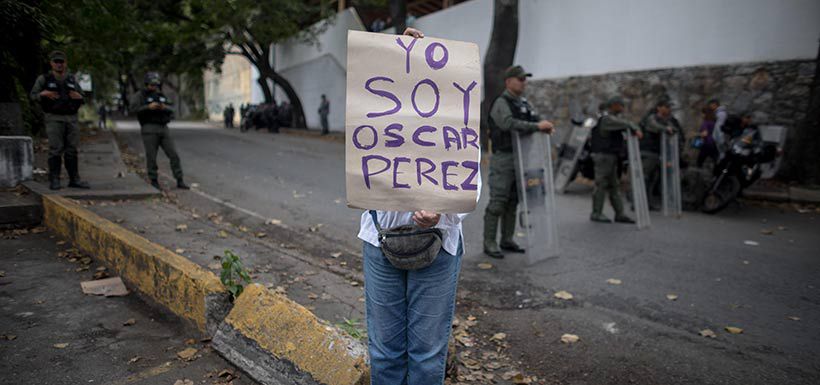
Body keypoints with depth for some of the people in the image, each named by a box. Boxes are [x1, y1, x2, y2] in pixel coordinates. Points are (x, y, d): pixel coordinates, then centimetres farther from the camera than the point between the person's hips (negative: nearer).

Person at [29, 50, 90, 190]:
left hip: (71, 119, 3)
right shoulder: (44, 79, 0)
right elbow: (33, 95, 5)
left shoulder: (72, 79, 9)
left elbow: (81, 99, 12)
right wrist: (43, 94, -17)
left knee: (71, 150, 3)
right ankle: (54, 181, -2)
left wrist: (79, 97, -12)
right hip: (54, 119, -3)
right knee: (56, 150, -7)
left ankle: (74, 180, 6)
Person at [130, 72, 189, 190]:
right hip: (149, 129, -4)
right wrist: (149, 107, -26)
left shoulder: (161, 96, 18)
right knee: (151, 157, -1)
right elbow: (134, 108, -14)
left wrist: (164, 107, -13)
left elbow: (170, 109, 8)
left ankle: (180, 182, 0)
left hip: (163, 128, 5)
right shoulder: (139, 95, 2)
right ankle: (154, 182, 10)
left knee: (174, 155, -3)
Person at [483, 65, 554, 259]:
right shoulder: (500, 103, -13)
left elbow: (536, 123, 10)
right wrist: (537, 126, -29)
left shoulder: (524, 103, 15)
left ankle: (507, 240, 19)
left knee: (512, 201, 10)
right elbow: (510, 125, -30)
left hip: (519, 160, 8)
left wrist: (546, 126, -13)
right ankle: (489, 243, 1)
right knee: (497, 202, -7)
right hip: (502, 159, -8)